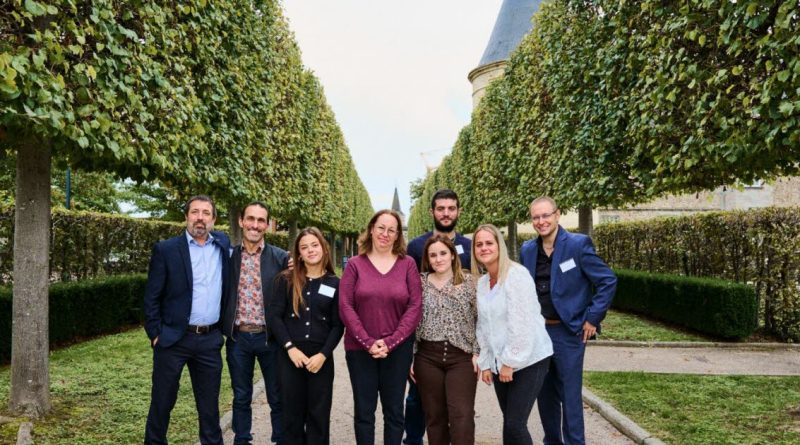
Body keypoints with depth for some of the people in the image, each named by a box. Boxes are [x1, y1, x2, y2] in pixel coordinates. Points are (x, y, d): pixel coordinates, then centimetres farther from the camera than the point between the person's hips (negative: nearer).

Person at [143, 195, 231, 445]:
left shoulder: (222, 244, 7)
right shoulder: (166, 249, -4)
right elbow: (151, 297, -3)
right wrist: (155, 334, -8)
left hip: (210, 340, 3)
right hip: (174, 339, -3)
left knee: (210, 403, 13)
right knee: (162, 401, 10)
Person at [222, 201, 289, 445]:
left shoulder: (281, 257, -4)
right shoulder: (228, 255, 2)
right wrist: (222, 327, -2)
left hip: (270, 337, -1)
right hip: (237, 337, 2)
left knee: (277, 398, 10)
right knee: (241, 398, 15)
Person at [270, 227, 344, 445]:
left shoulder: (335, 283, 2)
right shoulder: (287, 280, 2)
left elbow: (338, 325, 1)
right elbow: (274, 315, -2)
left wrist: (323, 354, -11)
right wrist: (290, 347, -11)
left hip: (321, 357, 0)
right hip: (290, 355, 0)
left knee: (319, 414, 7)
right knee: (292, 413, 9)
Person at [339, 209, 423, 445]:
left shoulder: (407, 264, 1)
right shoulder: (355, 264, 0)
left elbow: (415, 307, -4)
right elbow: (345, 306, -5)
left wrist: (390, 342, -13)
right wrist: (368, 342, -14)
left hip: (398, 349, 0)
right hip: (360, 348, 0)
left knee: (394, 410, 10)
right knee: (364, 411, 9)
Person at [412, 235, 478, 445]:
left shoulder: (469, 281, 2)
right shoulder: (420, 283, 5)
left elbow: (479, 320, 2)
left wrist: (477, 352, -5)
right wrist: (410, 357, 2)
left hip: (461, 356, -1)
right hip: (427, 357, 2)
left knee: (462, 416, -6)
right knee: (434, 416, 8)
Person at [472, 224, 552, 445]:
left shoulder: (516, 275, -14)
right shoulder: (481, 283, 9)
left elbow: (523, 322, -19)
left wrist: (511, 361, -17)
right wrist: (485, 363, 8)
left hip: (528, 359, -6)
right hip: (500, 362, 7)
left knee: (515, 425, -9)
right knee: (509, 423, 9)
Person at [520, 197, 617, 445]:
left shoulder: (578, 244, -10)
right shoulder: (528, 250, 6)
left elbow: (608, 281, -11)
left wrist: (592, 319, -12)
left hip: (569, 332, -5)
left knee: (570, 396, 1)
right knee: (545, 394, 15)